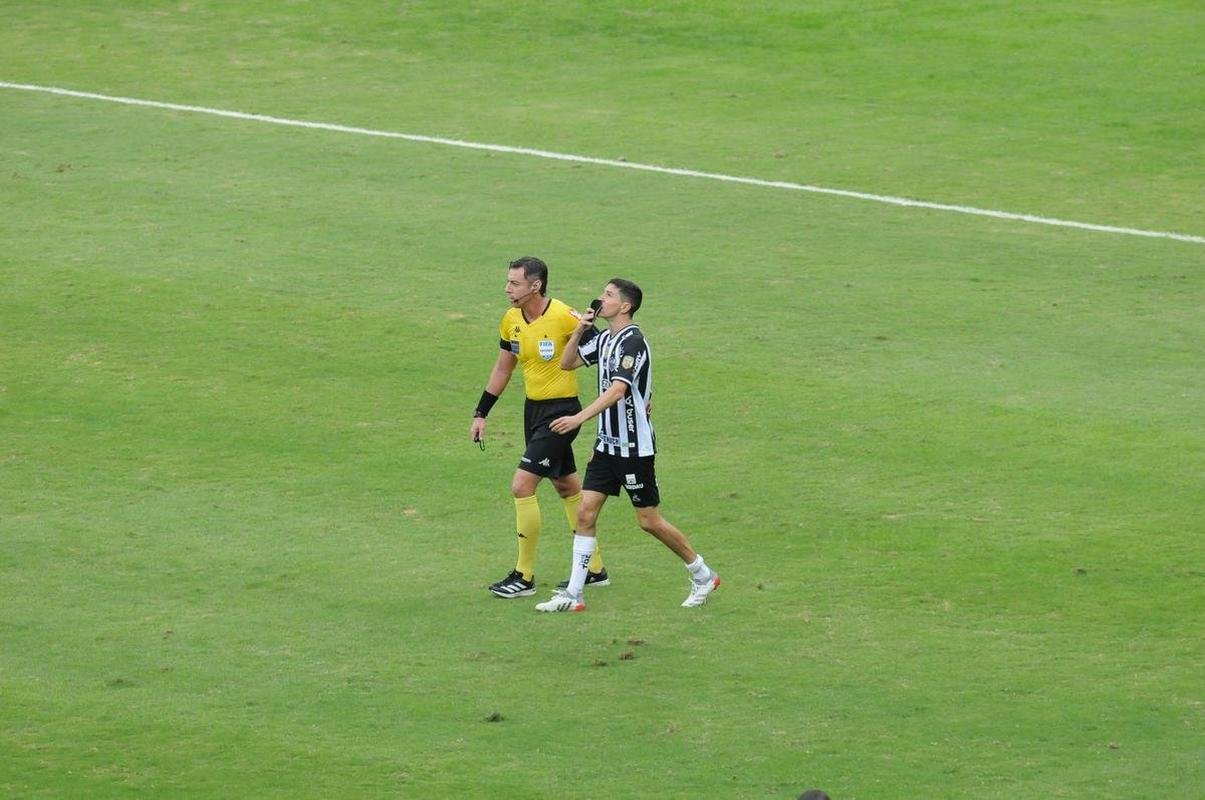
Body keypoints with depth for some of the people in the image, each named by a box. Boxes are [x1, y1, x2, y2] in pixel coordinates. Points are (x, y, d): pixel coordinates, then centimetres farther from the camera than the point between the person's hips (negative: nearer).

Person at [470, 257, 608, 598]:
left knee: (522, 486, -13)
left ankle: (524, 576, -3)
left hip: (561, 411, -8)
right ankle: (594, 569, 26)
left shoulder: (565, 318, -20)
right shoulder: (511, 320, 3)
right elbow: (503, 368, 15)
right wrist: (481, 414, 15)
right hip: (534, 409, 8)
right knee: (567, 487, 16)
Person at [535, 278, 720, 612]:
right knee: (585, 512, 0)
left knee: (650, 521, 1)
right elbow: (567, 363, 20)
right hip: (607, 444, 8)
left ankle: (702, 575, 19)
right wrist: (580, 330, 3)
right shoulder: (604, 339, 9)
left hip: (634, 446, -8)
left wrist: (580, 418, -40)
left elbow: (618, 389, -31)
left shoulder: (633, 342, -18)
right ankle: (572, 595, 1)